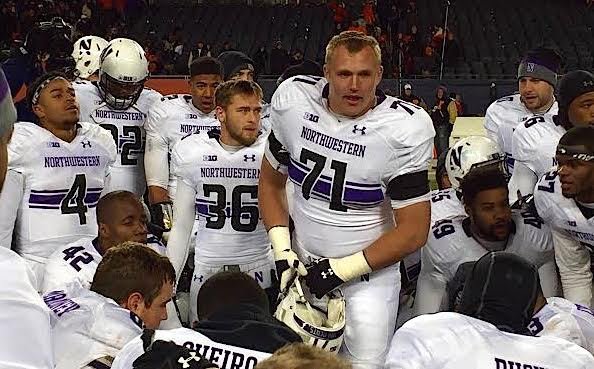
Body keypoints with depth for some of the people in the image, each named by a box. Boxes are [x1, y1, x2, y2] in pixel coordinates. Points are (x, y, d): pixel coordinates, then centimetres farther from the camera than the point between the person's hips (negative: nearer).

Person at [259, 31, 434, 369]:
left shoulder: (406, 128, -20)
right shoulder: (292, 100, -10)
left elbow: (414, 231, -16)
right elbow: (271, 181, 4)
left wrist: (343, 269, -18)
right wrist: (282, 249, -7)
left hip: (369, 270, -3)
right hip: (305, 264, 3)